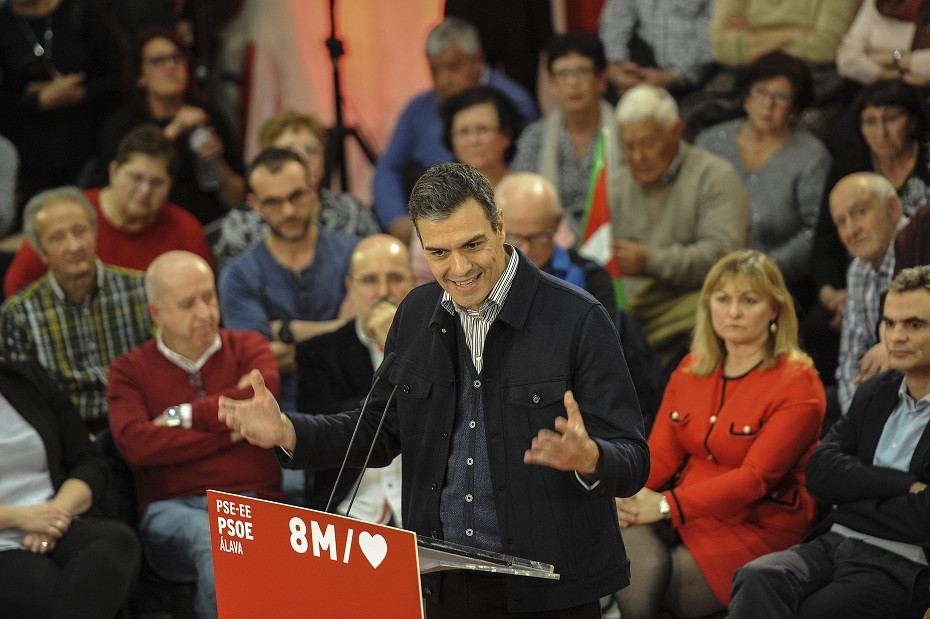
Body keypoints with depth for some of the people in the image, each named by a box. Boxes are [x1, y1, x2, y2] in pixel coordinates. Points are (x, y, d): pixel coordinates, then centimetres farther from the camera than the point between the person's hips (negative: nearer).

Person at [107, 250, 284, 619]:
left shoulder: (247, 347, 19)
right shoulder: (130, 370, 15)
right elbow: (135, 443, -4)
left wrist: (182, 416, 1)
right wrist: (231, 432, -3)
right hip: (171, 509, 0)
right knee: (211, 539, -37)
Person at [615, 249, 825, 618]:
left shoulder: (797, 385, -6)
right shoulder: (691, 370, 14)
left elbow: (755, 477, -15)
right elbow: (660, 453, 10)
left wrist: (667, 505, -23)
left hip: (757, 528, -5)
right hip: (683, 517, 5)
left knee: (642, 585, -26)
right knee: (634, 555, -29)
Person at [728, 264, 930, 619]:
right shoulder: (874, 392, 18)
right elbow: (820, 471, 5)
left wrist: (850, 502, 0)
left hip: (901, 566, -6)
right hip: (835, 544, 6)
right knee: (757, 580, -26)